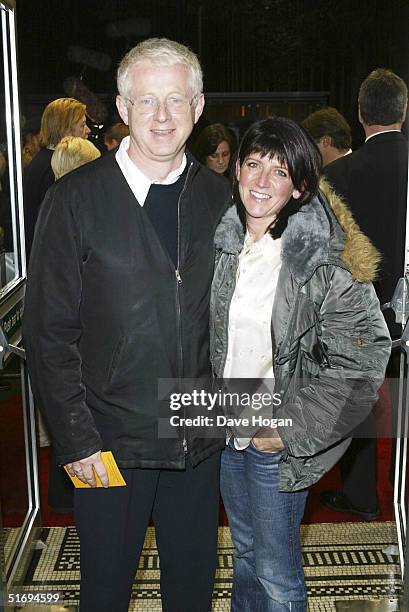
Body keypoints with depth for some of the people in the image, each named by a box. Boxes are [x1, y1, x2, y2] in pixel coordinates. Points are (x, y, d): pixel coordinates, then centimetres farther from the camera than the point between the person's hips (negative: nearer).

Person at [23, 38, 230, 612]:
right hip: (109, 441, -3)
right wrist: (76, 440, -11)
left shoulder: (219, 197, 2)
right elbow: (48, 332, -9)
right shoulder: (76, 199, -10)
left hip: (199, 441, 3)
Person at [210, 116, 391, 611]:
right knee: (244, 550, 24)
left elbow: (362, 358, -18)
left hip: (278, 438, -5)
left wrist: (289, 432, -17)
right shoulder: (225, 241, -1)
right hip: (228, 426, 6)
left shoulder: (326, 257, -19)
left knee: (275, 572, 8)